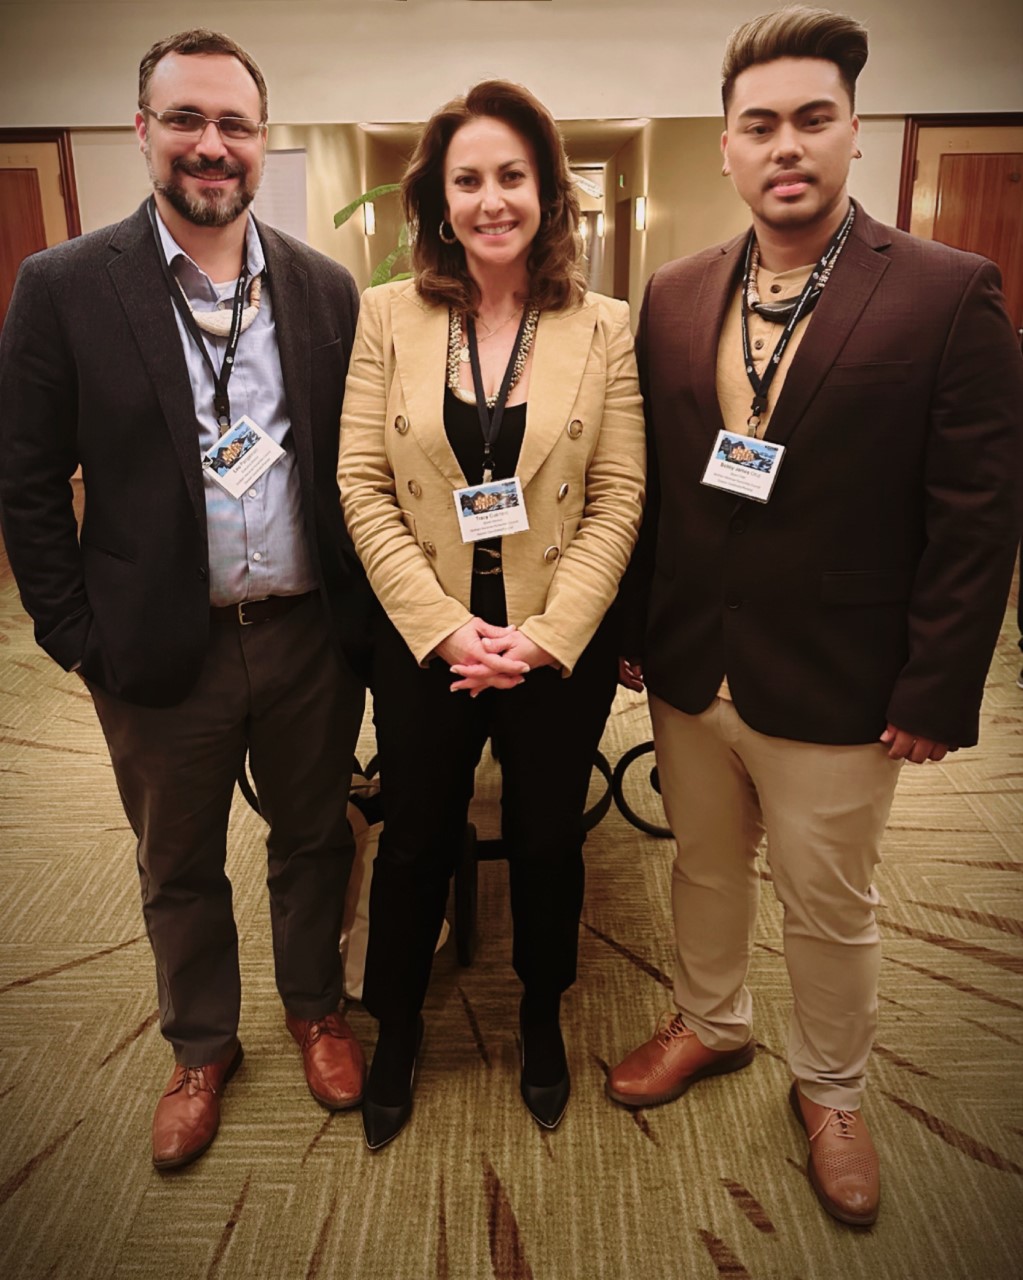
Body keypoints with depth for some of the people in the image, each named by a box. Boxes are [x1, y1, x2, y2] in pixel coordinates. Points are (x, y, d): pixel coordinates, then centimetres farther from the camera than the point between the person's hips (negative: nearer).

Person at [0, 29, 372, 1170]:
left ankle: (314, 1006, 46)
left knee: (311, 839, 19)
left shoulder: (326, 289, 2)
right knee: (178, 868, 18)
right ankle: (201, 1047, 43)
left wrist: (362, 610, 0)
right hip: (162, 650, -1)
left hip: (310, 638, 2)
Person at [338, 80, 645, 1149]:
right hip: (423, 641, 1)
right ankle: (396, 1027, 42)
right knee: (415, 843, 16)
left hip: (561, 646, 0)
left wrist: (543, 636, -15)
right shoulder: (388, 316, -2)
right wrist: (444, 627, -14)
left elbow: (618, 499, -6)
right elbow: (362, 487, -5)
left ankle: (540, 1018, 45)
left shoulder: (604, 328, -3)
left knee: (546, 843, 16)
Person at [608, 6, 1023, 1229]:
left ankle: (829, 1091, 41)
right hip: (687, 672, 4)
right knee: (704, 868, 22)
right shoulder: (673, 296, 4)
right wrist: (631, 628, 5)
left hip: (835, 693, -3)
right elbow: (645, 482, 6)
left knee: (830, 910, 15)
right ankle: (709, 1023, 49)